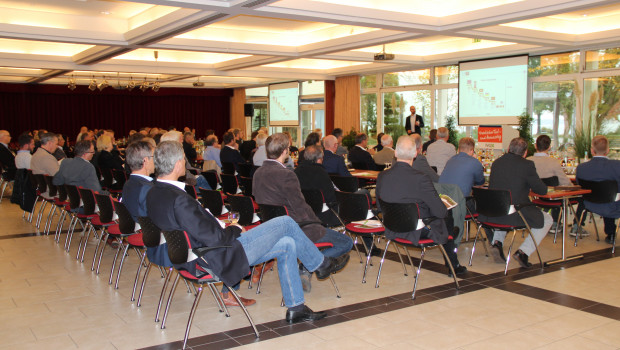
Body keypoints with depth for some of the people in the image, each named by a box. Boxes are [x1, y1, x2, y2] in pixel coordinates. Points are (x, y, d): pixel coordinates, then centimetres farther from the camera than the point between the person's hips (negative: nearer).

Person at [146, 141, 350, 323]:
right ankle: (322, 265, 23)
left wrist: (220, 226, 5)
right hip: (219, 259, -10)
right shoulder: (178, 199, -29)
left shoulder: (154, 193, 2)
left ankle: (295, 308, 22)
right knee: (286, 223, -1)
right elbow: (214, 238, -26)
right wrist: (235, 229, -8)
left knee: (287, 245, 12)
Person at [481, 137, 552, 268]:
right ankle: (523, 252, 3)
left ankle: (497, 242, 18)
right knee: (547, 220, 18)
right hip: (516, 215, -5)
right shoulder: (527, 165, -8)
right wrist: (530, 186, 20)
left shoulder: (496, 162, 9)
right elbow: (542, 190, -1)